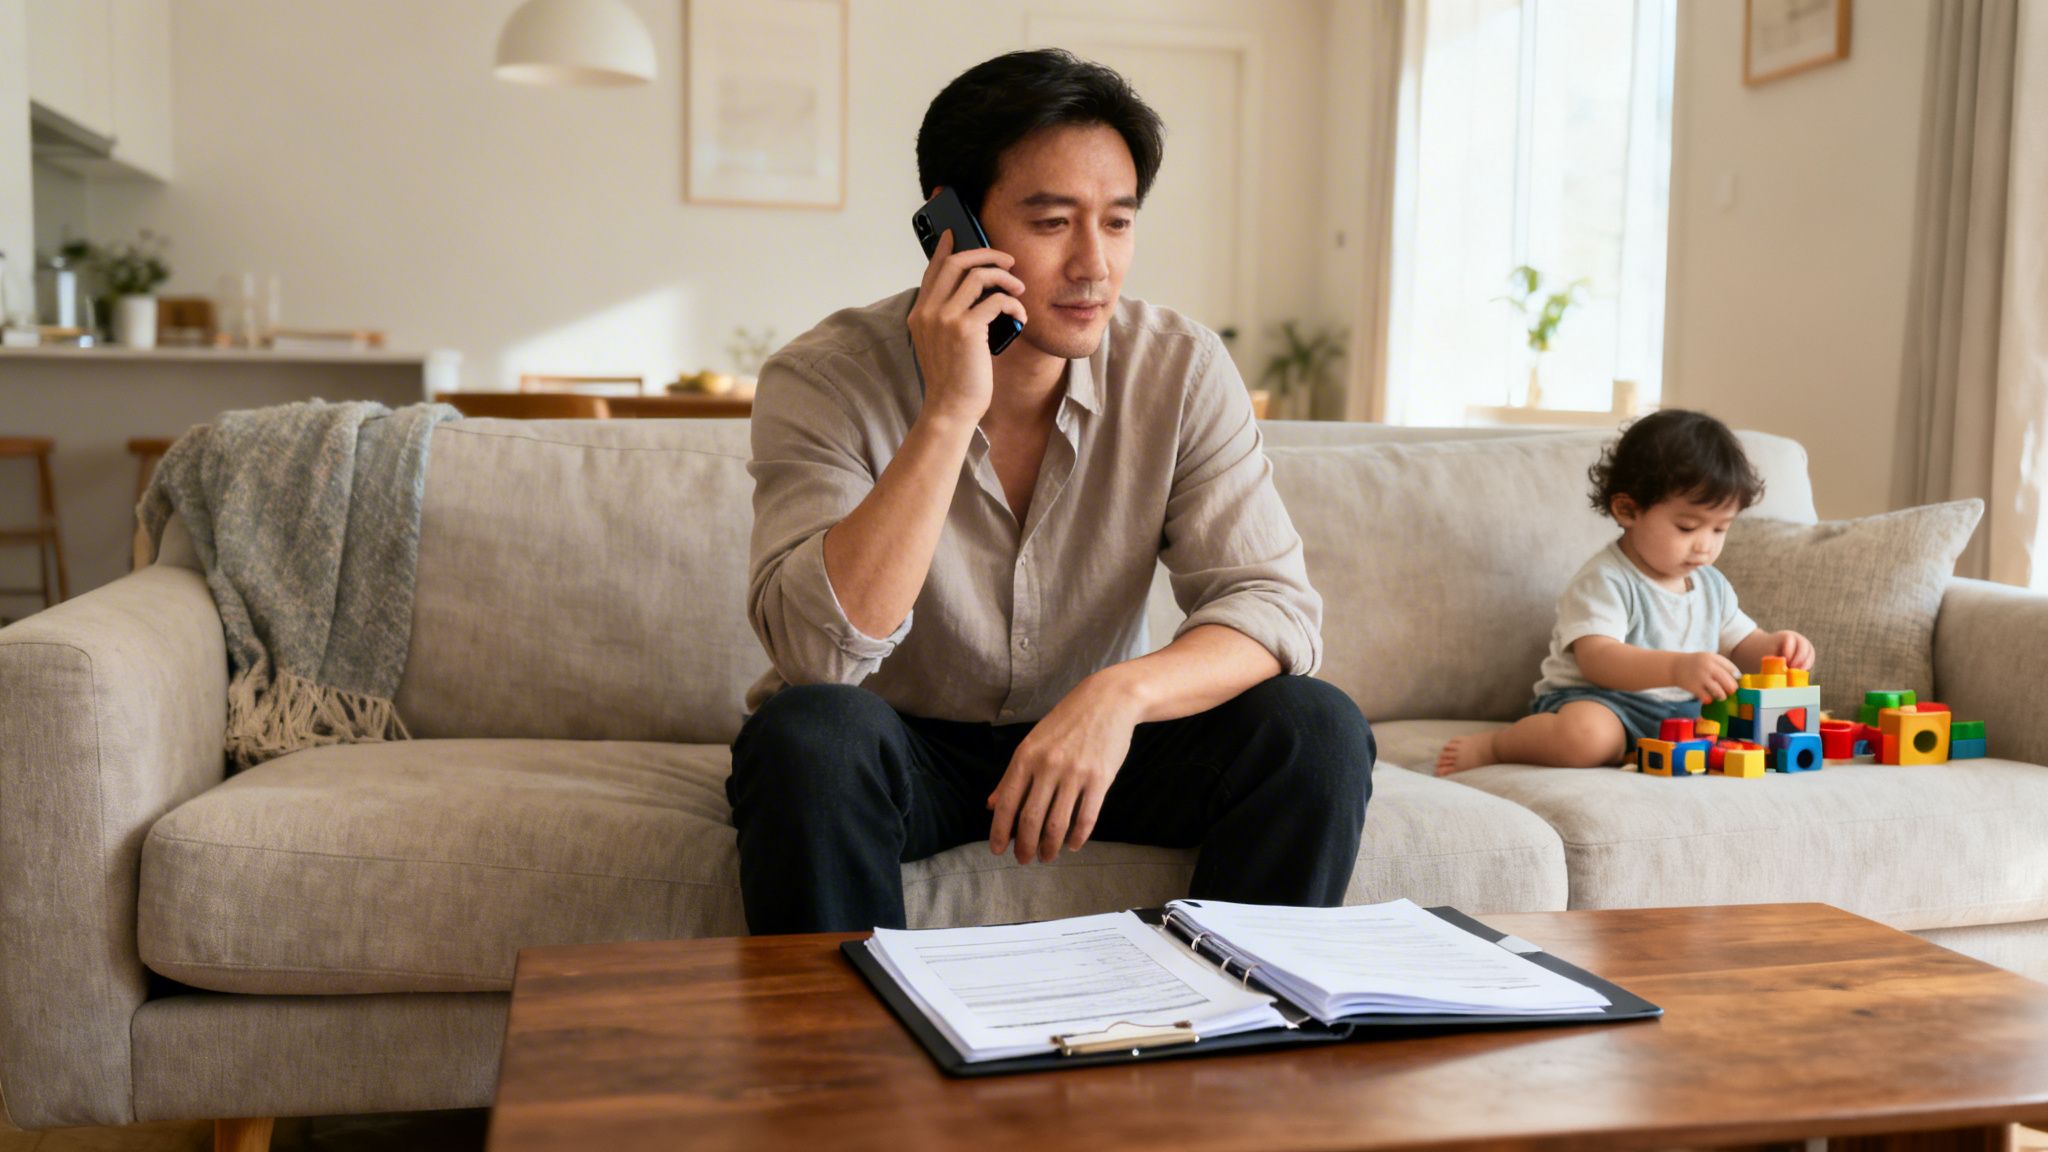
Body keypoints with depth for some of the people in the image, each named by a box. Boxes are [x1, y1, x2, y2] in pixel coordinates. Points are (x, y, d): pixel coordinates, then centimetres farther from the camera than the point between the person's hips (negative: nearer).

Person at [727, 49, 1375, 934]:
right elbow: (817, 651, -30)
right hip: (901, 749, -2)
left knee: (1317, 729, -19)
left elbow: (1275, 605, -15)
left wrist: (1120, 692, -35)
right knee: (809, 734, -35)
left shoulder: (1181, 372, -10)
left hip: (1087, 745, 3)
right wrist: (951, 412, -35)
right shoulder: (822, 380, -18)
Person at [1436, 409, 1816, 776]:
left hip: (1685, 708, 8)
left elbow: (1742, 645, 24)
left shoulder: (1711, 585, 14)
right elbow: (1596, 660, -26)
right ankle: (1494, 744, -9)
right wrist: (1677, 668, -42)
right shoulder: (1605, 581, -12)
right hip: (1597, 701, -8)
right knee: (1587, 733, -40)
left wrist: (1774, 646, -2)